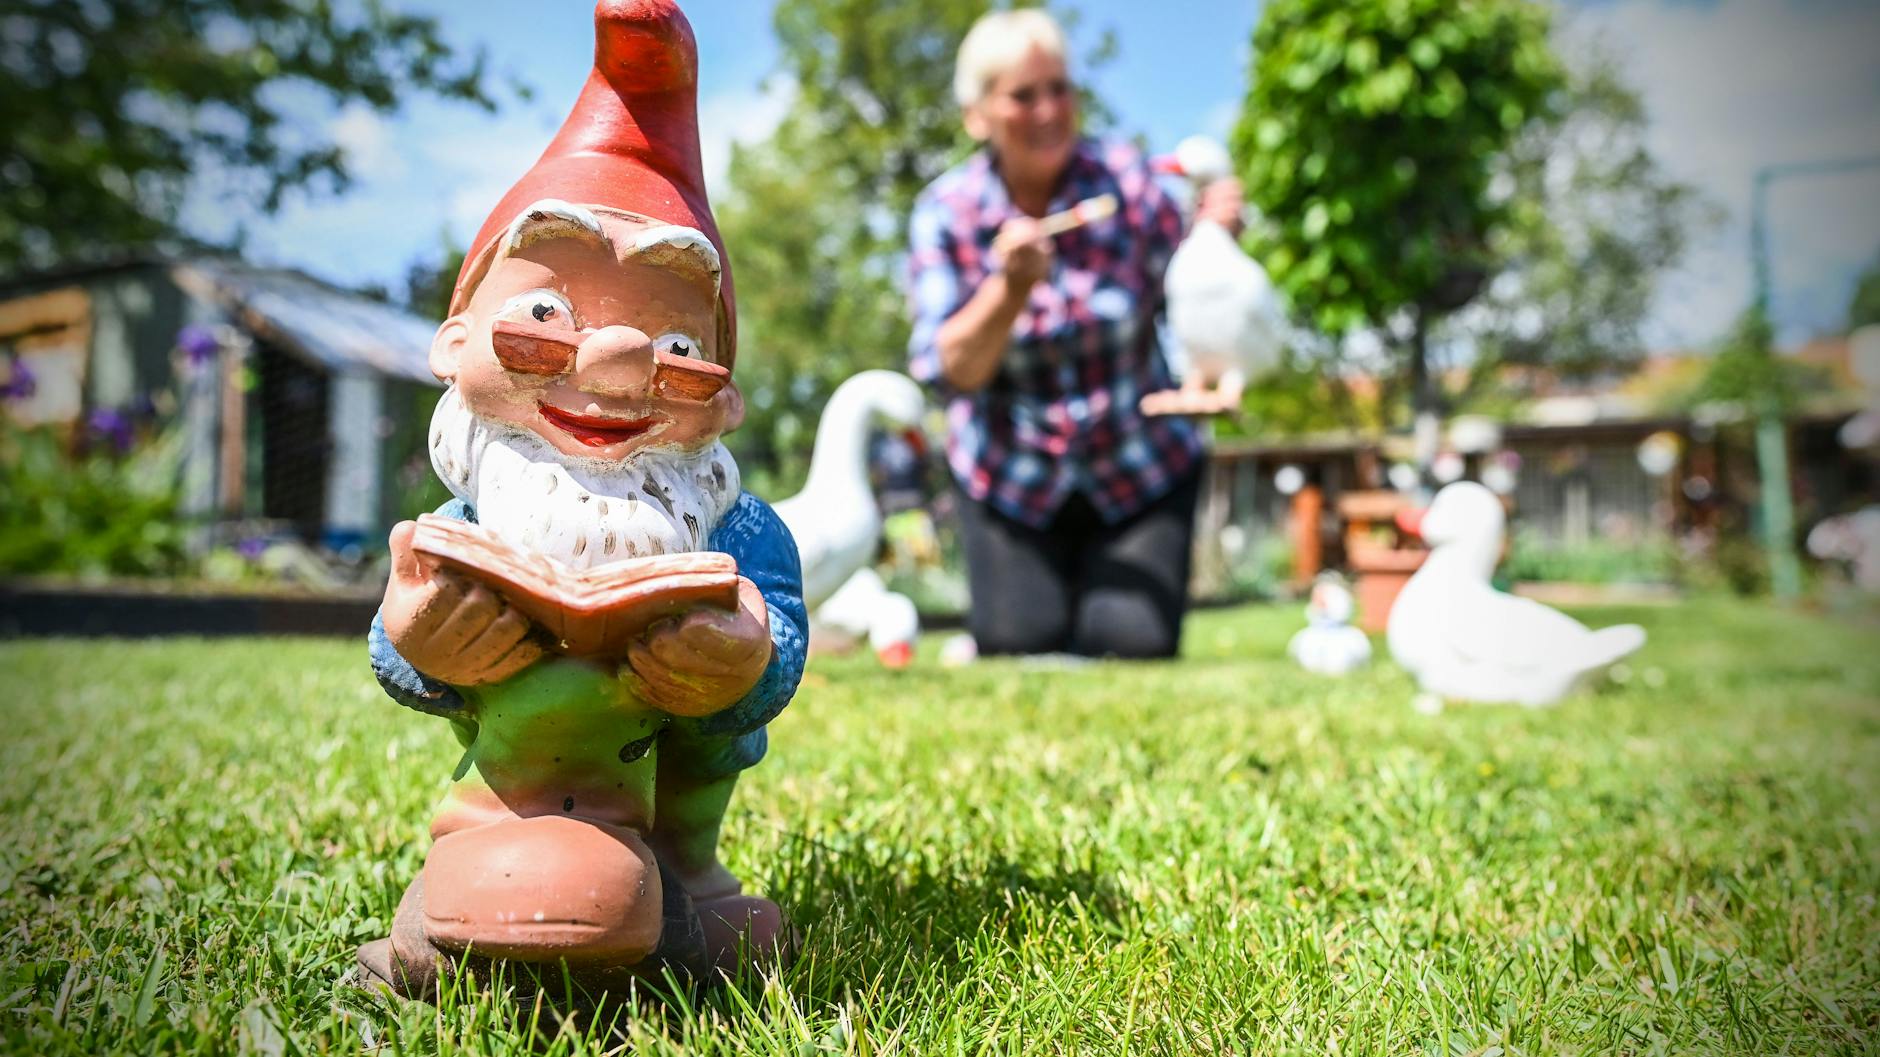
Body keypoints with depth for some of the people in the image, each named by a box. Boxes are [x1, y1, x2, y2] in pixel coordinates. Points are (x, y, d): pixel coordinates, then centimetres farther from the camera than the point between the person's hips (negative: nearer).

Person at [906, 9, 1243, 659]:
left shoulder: (1127, 183, -12)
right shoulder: (945, 213, -11)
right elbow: (949, 371, -17)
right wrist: (1011, 286, -32)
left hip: (1141, 466, 0)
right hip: (1011, 474, 0)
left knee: (1134, 645, -9)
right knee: (1018, 649, -4)